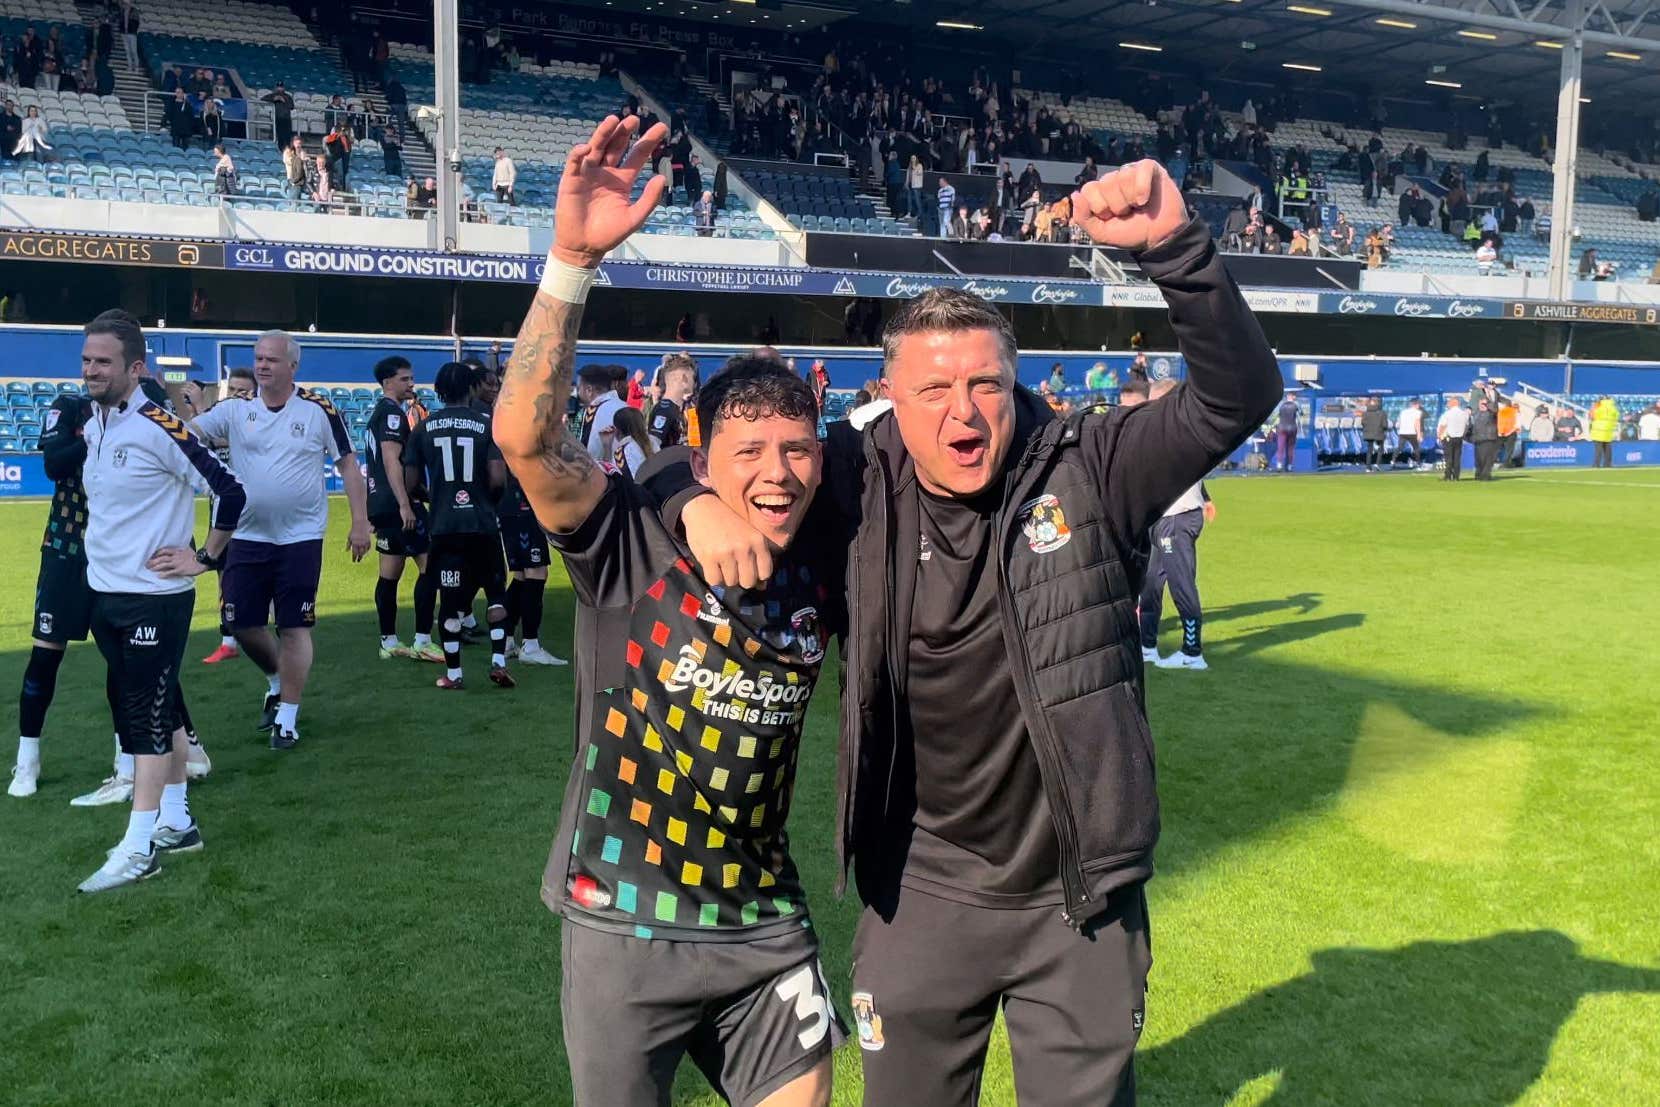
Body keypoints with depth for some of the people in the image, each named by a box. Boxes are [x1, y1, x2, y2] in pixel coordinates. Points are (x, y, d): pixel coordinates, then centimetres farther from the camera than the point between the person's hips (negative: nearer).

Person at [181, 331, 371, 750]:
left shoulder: (318, 410, -5)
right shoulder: (235, 410, 1)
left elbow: (348, 465, 0)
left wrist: (360, 522, -5)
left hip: (301, 538, -3)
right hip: (248, 537, 3)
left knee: (294, 628, 0)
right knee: (242, 624, 7)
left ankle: (287, 717, 11)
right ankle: (277, 682, 36)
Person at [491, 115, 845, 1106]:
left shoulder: (823, 571, -3)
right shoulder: (635, 542, -15)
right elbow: (524, 434, -31)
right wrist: (575, 258, -40)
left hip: (765, 925, 3)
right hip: (624, 925, -3)